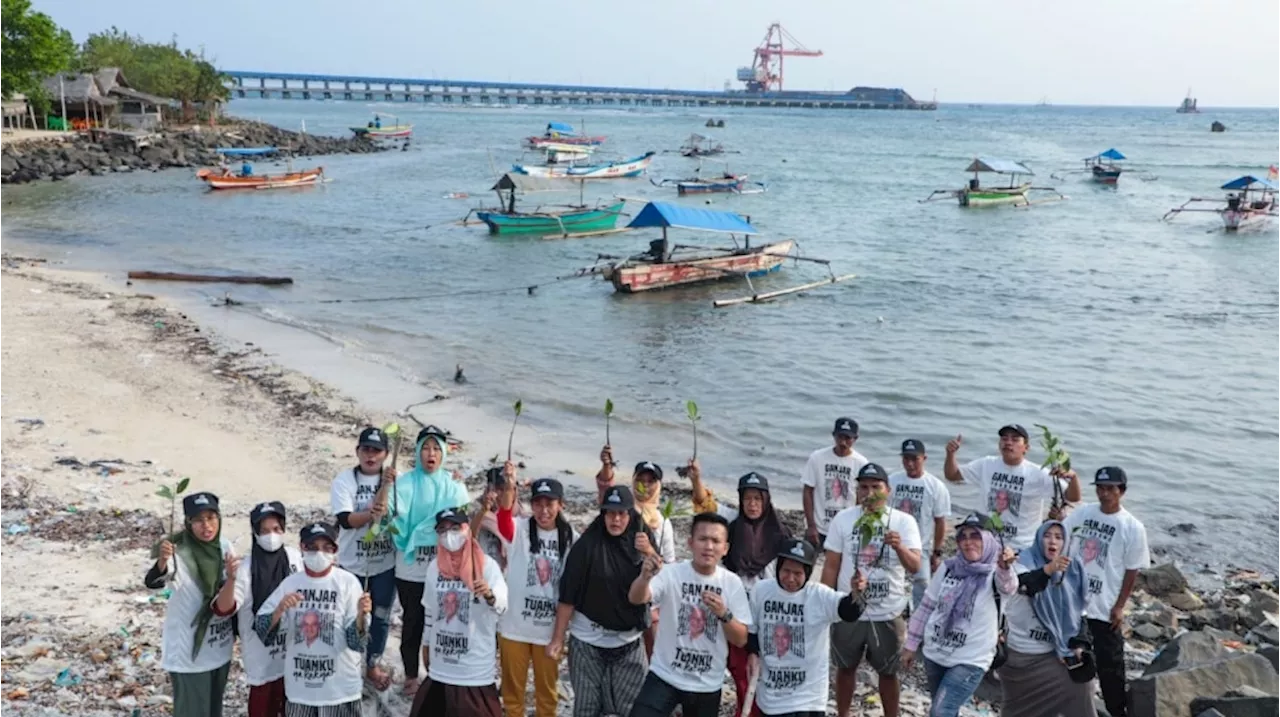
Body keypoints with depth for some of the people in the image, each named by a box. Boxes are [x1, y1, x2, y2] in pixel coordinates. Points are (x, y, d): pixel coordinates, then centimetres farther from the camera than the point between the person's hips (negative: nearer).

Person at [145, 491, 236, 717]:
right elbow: (153, 582, -43)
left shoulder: (224, 547, -5)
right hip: (189, 653, -6)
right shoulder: (179, 554, -23)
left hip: (220, 648, 6)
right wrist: (162, 561, -58)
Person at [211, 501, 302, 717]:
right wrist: (231, 579, -45)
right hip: (261, 650, -4)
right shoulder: (247, 568, -20)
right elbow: (223, 608, -31)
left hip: (291, 646, 4)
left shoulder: (294, 556, -5)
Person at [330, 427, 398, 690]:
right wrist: (371, 513, -35)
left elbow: (381, 509, -17)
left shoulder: (393, 480, -3)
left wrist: (386, 485, -30)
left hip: (385, 561, 2)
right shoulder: (344, 480, -9)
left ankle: (373, 665, 32)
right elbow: (345, 520, -20)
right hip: (352, 562, -2)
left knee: (381, 615, 13)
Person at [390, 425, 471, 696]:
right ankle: (411, 675, 25)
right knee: (413, 621, 9)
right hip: (410, 567, -1)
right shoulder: (404, 483, -4)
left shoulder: (454, 485, 2)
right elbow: (392, 517, -15)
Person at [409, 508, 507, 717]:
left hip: (475, 666, -5)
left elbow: (501, 606, -24)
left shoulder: (487, 565, -10)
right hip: (440, 665, 5)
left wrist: (489, 594, -44)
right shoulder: (434, 566, 5)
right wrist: (427, 645, 20)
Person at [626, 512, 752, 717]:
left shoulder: (732, 583, -6)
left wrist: (723, 614, -23)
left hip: (708, 686, 3)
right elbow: (636, 598, -30)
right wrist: (645, 576, -51)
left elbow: (741, 640, -4)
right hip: (665, 676, -2)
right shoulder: (672, 573, -12)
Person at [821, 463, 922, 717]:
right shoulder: (843, 519, -6)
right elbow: (831, 566, 0)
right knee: (846, 667, 17)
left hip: (888, 613, -1)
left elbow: (915, 567, -21)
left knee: (888, 672, 14)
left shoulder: (904, 521, -10)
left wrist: (899, 547, -41)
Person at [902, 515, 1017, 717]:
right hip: (935, 653, 5)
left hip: (970, 661, -5)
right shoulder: (948, 567, -1)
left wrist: (1004, 567, -61)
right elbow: (926, 606, 9)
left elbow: (1008, 587, -38)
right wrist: (911, 644, 11)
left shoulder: (995, 573, -13)